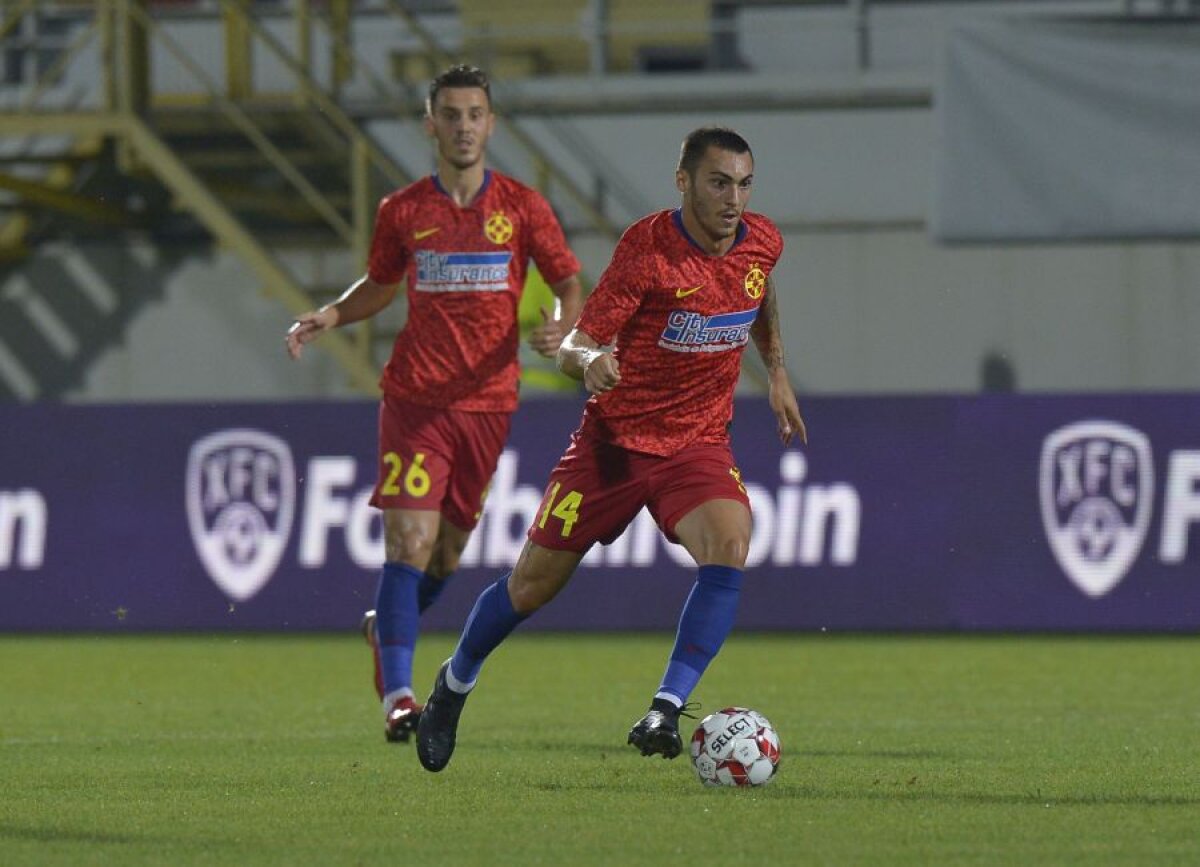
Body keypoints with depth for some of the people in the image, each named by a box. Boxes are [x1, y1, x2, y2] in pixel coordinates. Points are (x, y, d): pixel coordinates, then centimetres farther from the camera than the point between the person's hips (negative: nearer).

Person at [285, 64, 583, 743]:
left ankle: (387, 630, 41)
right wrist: (331, 317, 2)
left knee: (448, 551, 11)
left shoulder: (522, 207, 2)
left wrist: (562, 328, -15)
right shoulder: (404, 211, 4)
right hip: (414, 399, -1)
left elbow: (572, 286, 6)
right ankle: (398, 696, -16)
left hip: (488, 401, 1)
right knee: (410, 541, -14)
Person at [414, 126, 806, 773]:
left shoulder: (763, 243, -3)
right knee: (534, 584, 7)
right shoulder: (647, 247, -19)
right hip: (613, 439, -3)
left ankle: (666, 710, -26)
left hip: (698, 445, 3)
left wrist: (777, 372, 19)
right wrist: (588, 360, -41)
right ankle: (455, 683, 35)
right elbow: (574, 344, -19)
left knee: (728, 550, -28)